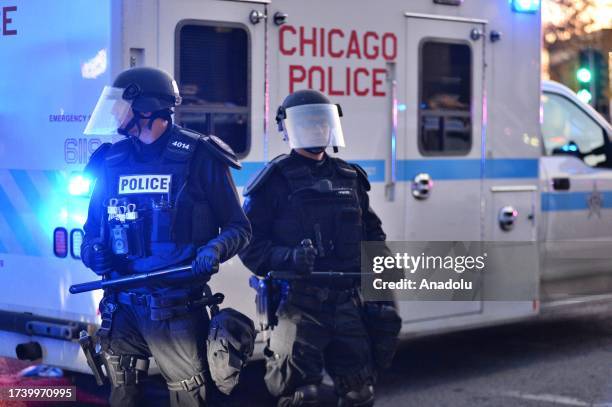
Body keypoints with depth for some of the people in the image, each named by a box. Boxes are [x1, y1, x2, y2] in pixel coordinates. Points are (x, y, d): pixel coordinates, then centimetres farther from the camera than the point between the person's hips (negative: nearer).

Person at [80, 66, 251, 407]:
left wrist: (215, 249, -21)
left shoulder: (197, 158, -4)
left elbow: (238, 227, -1)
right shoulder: (112, 161, 11)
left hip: (177, 307, -5)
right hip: (122, 305, 5)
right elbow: (94, 227, 20)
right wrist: (92, 250, -2)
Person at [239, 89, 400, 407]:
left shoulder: (350, 177, 17)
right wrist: (286, 258, -23)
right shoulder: (276, 179, -1)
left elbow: (372, 231, 27)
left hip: (347, 302, 6)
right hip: (299, 301, -5)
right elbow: (250, 242, -7)